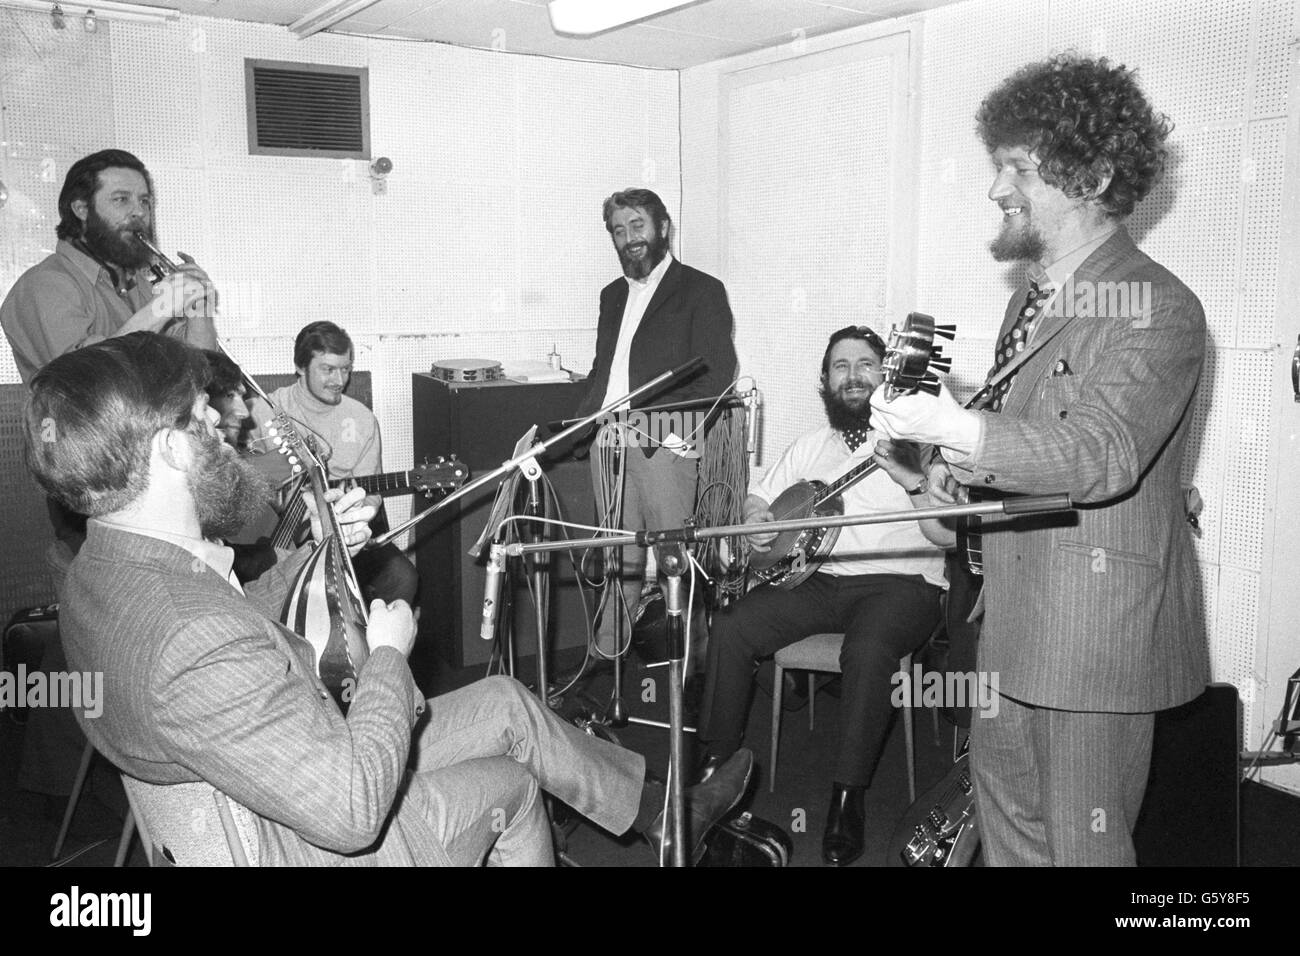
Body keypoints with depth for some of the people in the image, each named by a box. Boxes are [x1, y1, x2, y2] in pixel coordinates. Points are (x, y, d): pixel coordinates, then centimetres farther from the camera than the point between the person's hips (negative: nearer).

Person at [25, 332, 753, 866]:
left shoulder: (101, 574, -7)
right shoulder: (197, 646, -39)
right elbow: (351, 810, -35)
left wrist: (313, 555, 1)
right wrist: (389, 655, -22)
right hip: (320, 845, -9)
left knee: (505, 701, 14)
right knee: (510, 784, 12)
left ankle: (666, 811, 34)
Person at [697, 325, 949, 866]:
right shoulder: (811, 445, 18)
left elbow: (949, 534, -8)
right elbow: (759, 497, 24)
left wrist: (913, 480, -25)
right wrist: (755, 522, 0)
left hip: (898, 580, -4)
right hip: (816, 577, 5)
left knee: (867, 649, -36)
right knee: (731, 628, -17)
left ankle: (849, 797, -21)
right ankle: (717, 765, -1)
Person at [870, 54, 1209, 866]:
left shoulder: (1159, 309, -15)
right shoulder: (1033, 296, 13)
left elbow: (1102, 455, -28)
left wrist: (958, 431, -41)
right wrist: (963, 467, 0)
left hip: (1099, 621, -8)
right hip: (1016, 614, 9)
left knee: (1083, 842, 4)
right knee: (1006, 805, 20)